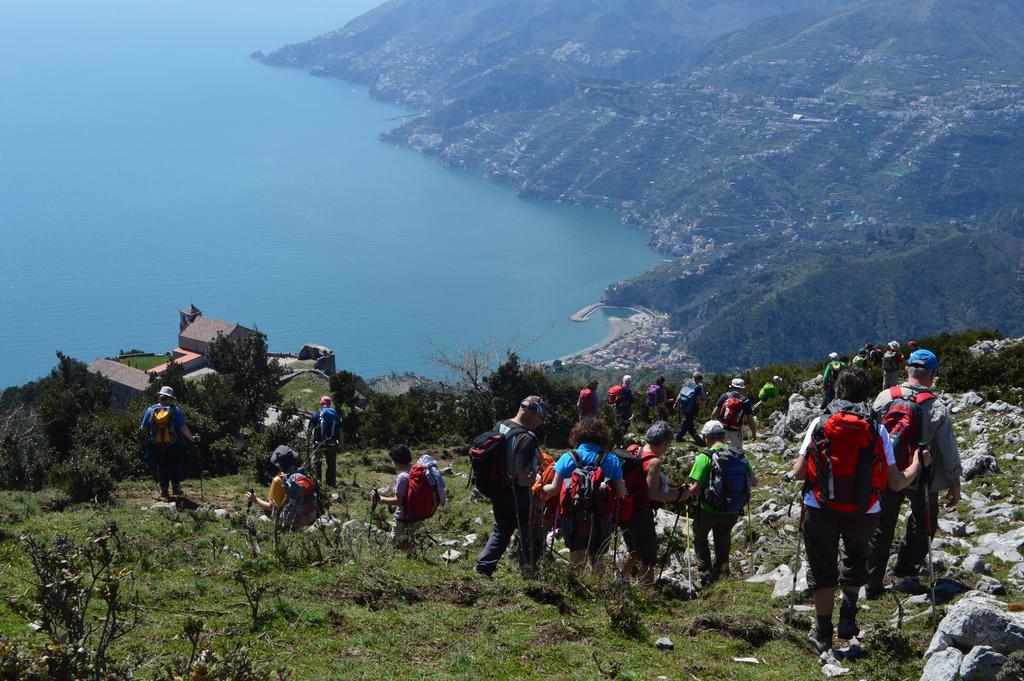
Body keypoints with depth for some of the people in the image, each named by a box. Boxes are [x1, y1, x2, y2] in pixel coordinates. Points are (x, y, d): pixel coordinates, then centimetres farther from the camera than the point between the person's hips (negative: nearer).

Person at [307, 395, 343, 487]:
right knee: (332, 464, 12)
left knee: (317, 463, 11)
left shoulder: (316, 414, -4)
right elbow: (340, 431, 1)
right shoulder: (335, 415, 3)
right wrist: (341, 443, 9)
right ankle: (332, 482, 15)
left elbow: (310, 429, -4)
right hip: (332, 444, 2)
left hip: (319, 443, -2)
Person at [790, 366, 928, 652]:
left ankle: (822, 634, 20)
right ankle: (848, 617, 15)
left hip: (821, 510, -1)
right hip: (864, 512, 1)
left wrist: (794, 471, 20)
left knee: (823, 570, 15)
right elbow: (896, 482, 1)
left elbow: (798, 472, -5)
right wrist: (917, 463, 21)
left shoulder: (820, 423, -4)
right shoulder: (877, 430, -2)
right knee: (855, 560, 28)